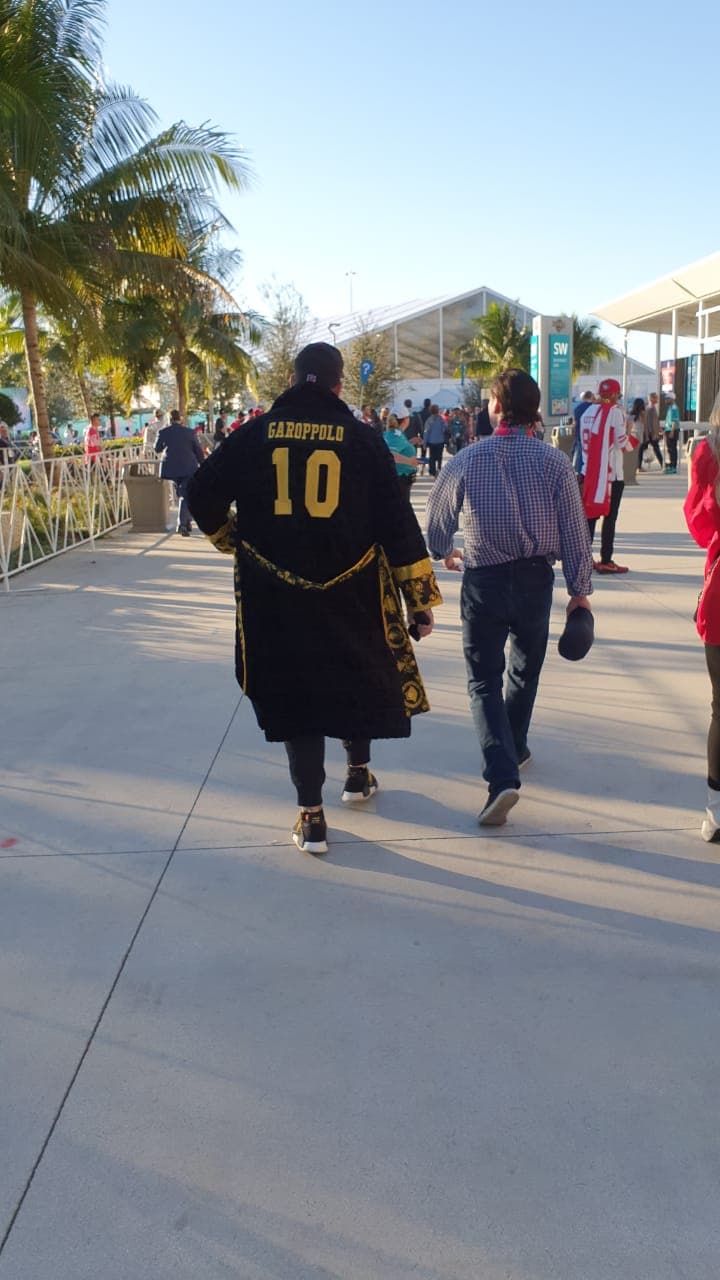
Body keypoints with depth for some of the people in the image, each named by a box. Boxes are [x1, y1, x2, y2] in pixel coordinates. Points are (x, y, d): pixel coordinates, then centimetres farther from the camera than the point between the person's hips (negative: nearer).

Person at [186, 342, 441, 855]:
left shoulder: (257, 434, -1)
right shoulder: (363, 438, -3)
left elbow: (204, 495, 2)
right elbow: (396, 521, -5)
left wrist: (234, 539, 22)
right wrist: (420, 598, 0)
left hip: (275, 596, 0)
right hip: (351, 592, 0)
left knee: (296, 692, 9)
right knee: (359, 678, 23)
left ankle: (312, 816, 10)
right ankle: (359, 773, 40)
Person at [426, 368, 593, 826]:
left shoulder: (468, 460, -7)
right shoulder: (554, 460, -7)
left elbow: (438, 519, 7)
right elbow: (574, 530, -6)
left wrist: (444, 552, 28)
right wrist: (580, 589, 4)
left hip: (484, 581, -1)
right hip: (536, 580, 2)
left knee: (484, 680, 4)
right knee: (525, 671, 22)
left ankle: (503, 775, -12)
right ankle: (514, 749, 39)